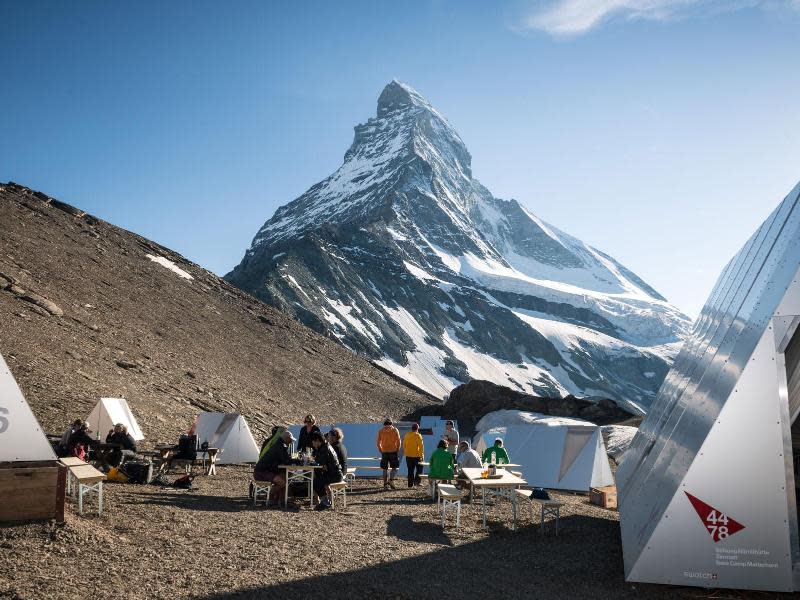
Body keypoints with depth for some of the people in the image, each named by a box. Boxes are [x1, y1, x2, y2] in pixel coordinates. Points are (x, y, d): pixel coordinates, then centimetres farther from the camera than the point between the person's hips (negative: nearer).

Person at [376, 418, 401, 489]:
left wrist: (381, 451, 13)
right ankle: (391, 480, -16)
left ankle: (385, 484, 7)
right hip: (393, 451, -2)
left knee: (385, 468, 9)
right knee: (395, 467, 4)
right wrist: (398, 451, 5)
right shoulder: (395, 430, 2)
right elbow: (398, 441, -3)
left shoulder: (381, 431, 6)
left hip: (384, 452, 2)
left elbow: (378, 442, 4)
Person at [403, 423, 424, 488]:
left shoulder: (406, 435, 4)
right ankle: (417, 481, -2)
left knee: (410, 470, 11)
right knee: (419, 468, 11)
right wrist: (422, 455, -9)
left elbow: (404, 445, 11)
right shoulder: (418, 436, -11)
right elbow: (421, 446, -14)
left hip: (408, 455, 5)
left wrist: (405, 453, 21)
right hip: (416, 455, -5)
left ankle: (410, 484, 11)